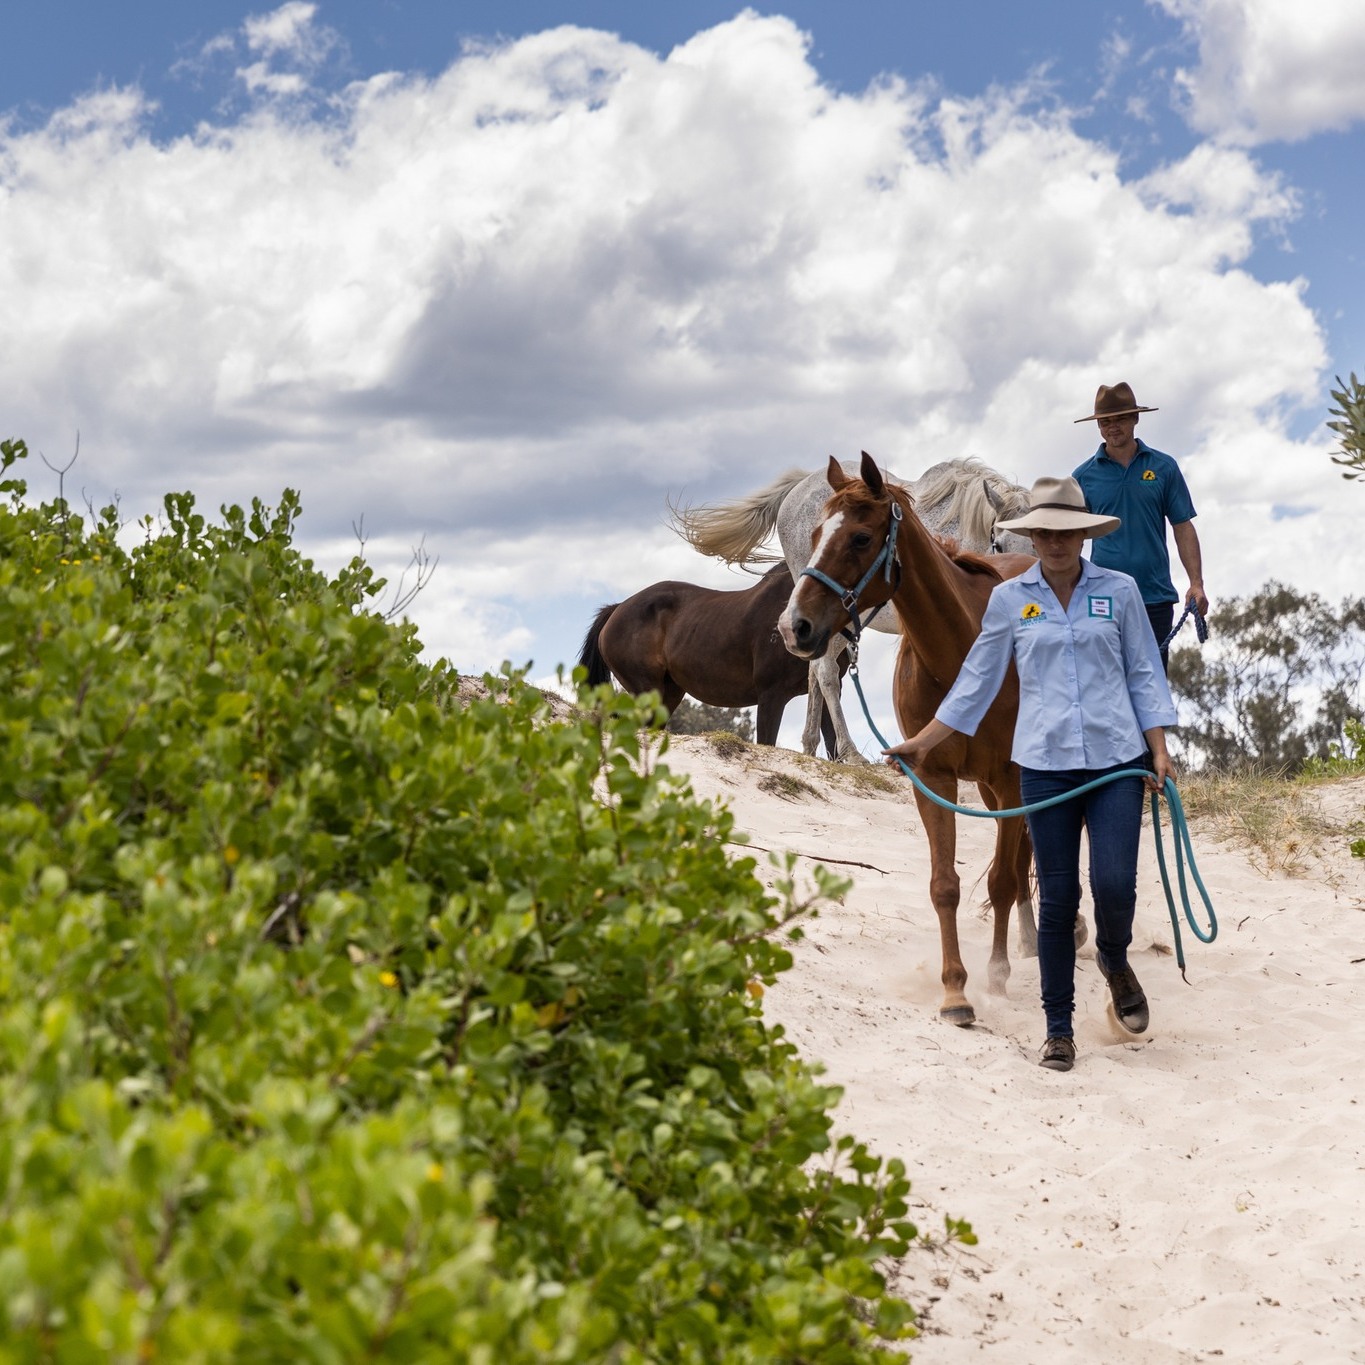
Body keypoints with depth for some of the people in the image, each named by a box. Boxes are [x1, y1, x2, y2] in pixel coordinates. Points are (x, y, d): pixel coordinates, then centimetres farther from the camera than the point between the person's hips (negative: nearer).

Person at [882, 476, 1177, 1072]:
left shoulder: (1119, 591, 3)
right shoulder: (1009, 599, 4)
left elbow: (1144, 675, 7)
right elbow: (977, 682, 10)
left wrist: (1159, 752, -1)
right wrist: (922, 742, 9)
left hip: (1116, 759, 0)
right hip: (1045, 765, 1)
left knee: (1115, 885, -11)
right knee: (1057, 898, 3)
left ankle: (1115, 962, 25)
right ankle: (1058, 1029, 15)